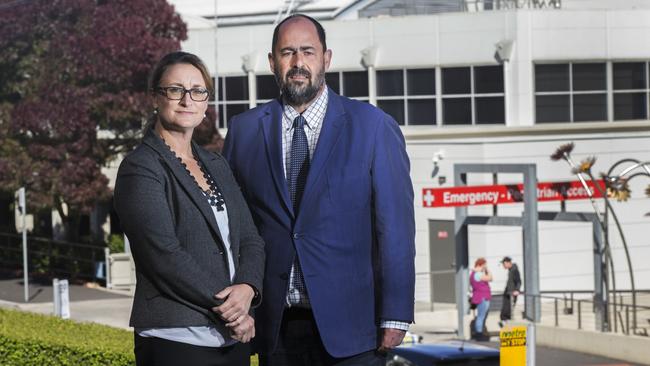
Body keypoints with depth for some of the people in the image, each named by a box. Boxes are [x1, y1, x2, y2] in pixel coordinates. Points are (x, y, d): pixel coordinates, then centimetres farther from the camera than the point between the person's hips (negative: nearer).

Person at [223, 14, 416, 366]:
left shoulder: (373, 126, 0)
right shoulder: (244, 130, 8)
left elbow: (395, 227, -2)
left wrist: (395, 316, -7)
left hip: (349, 326, -2)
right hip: (275, 327, 2)